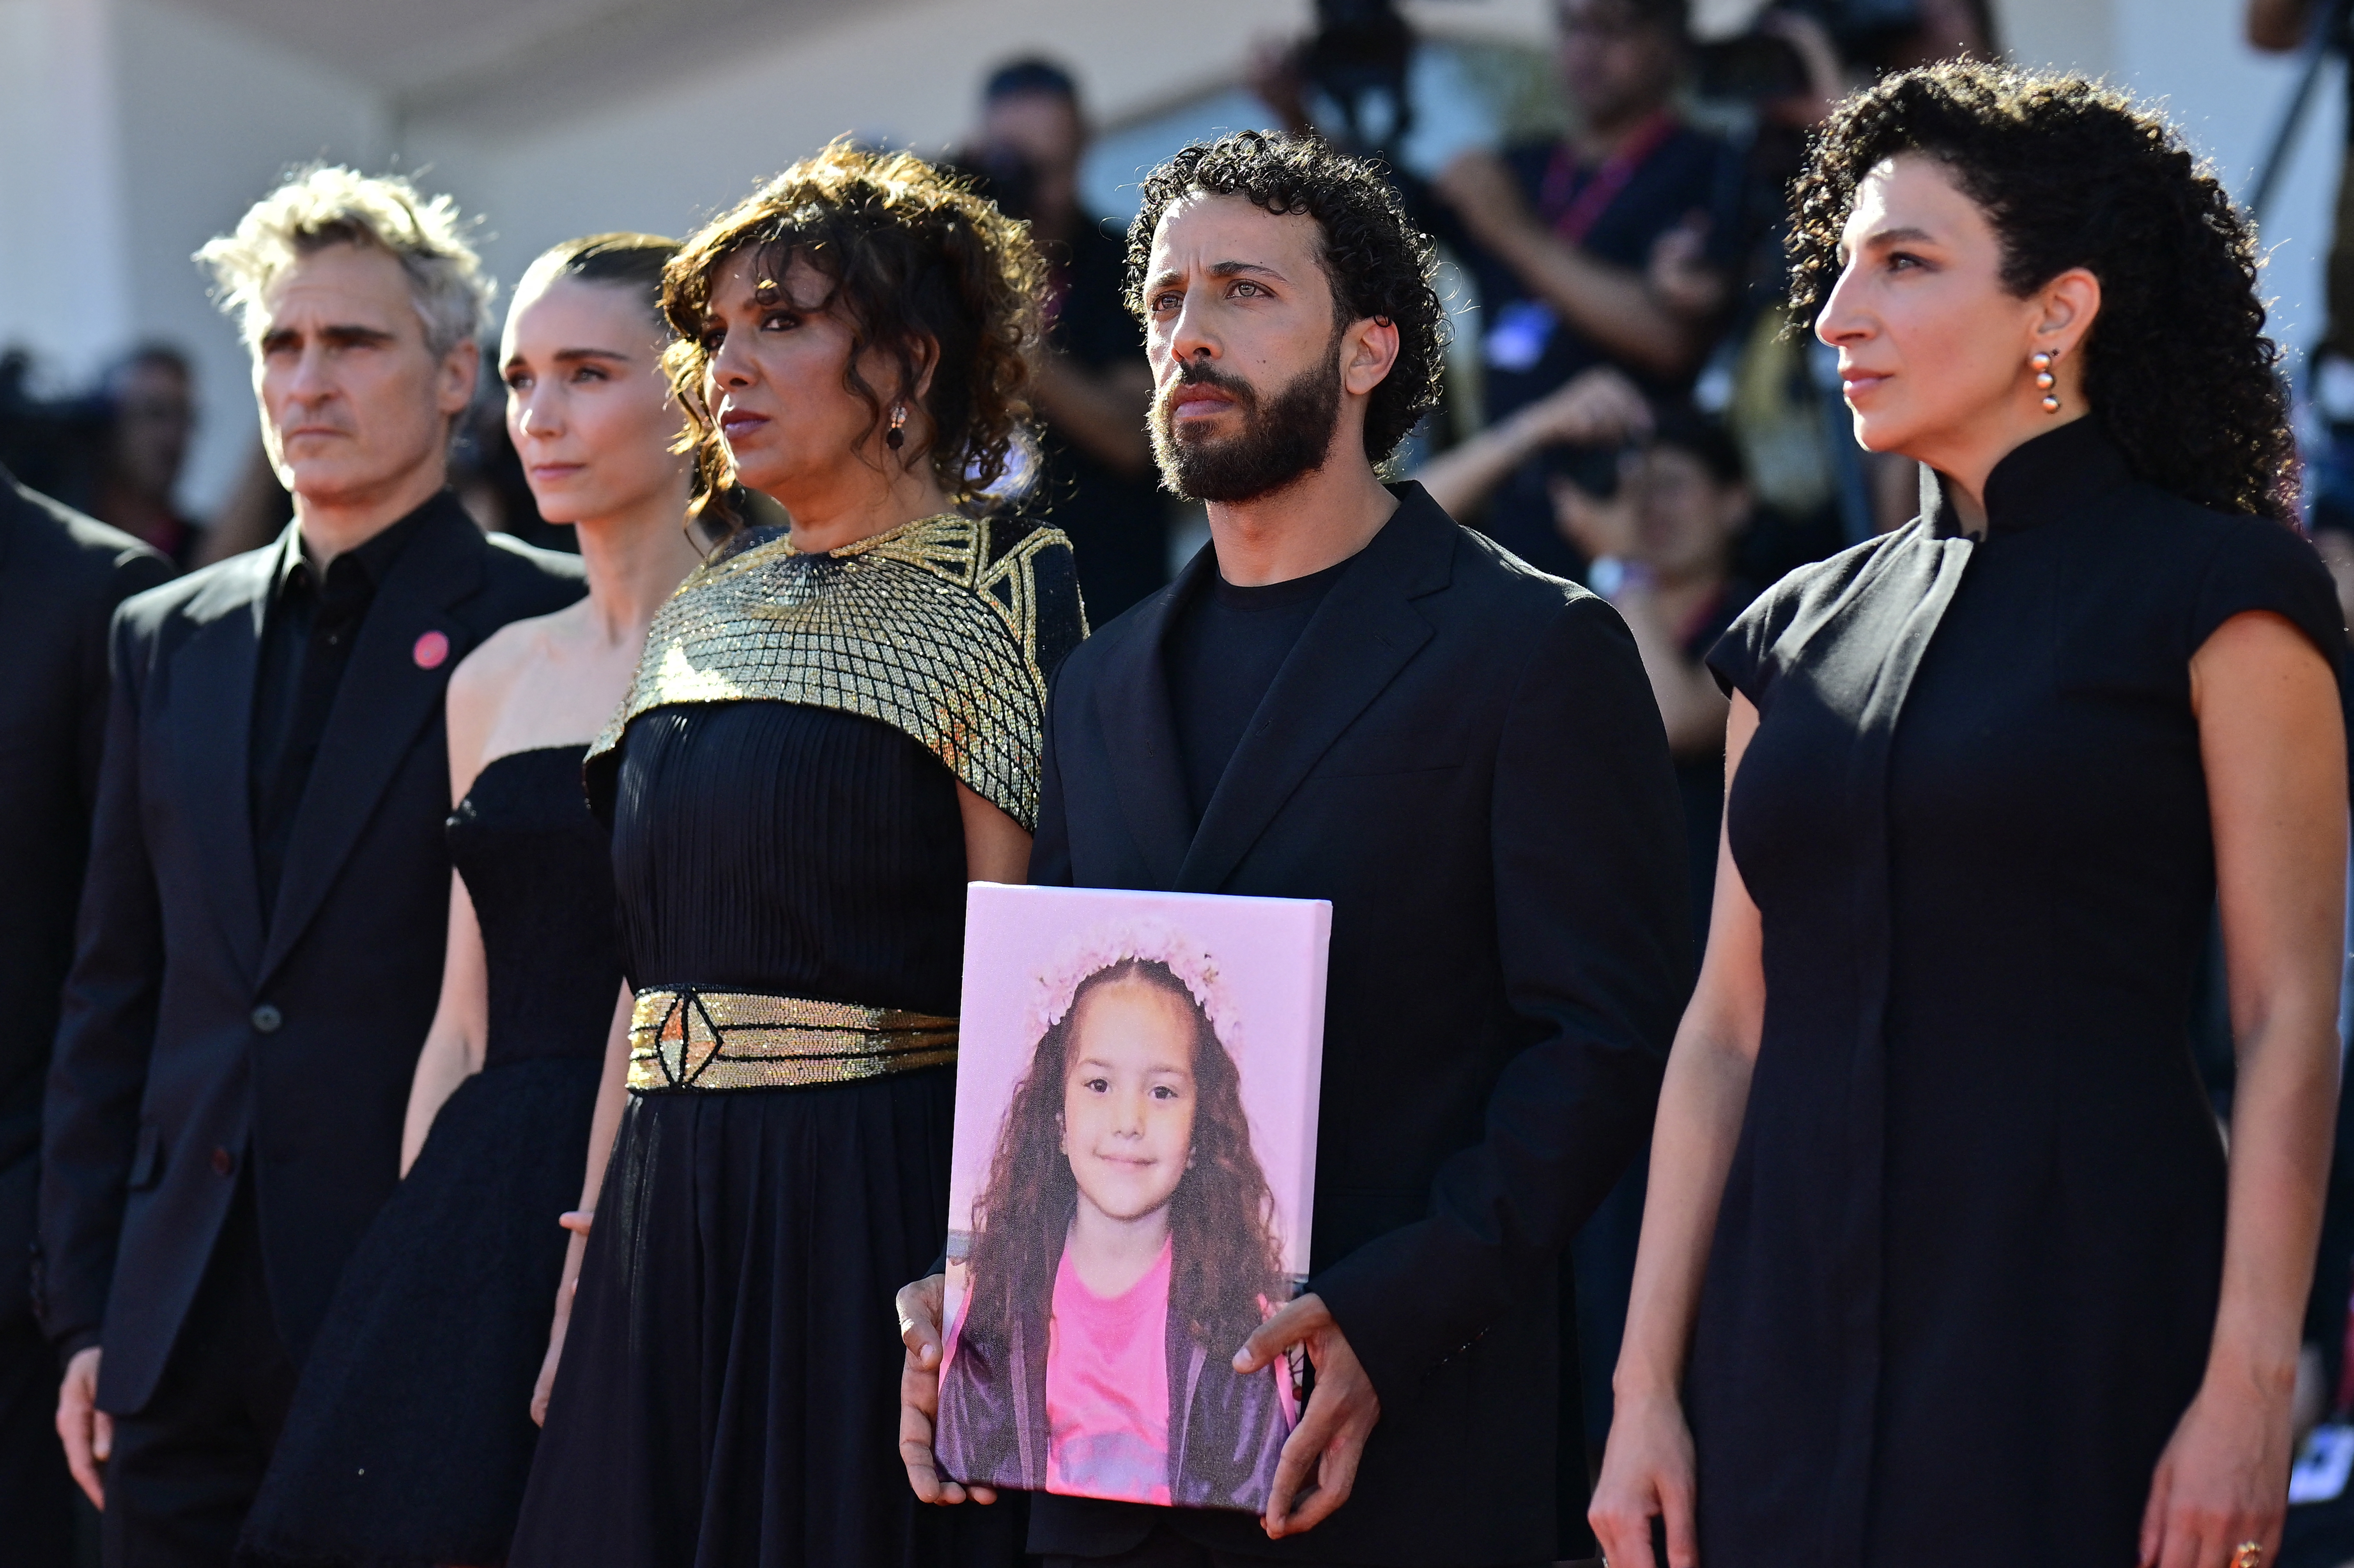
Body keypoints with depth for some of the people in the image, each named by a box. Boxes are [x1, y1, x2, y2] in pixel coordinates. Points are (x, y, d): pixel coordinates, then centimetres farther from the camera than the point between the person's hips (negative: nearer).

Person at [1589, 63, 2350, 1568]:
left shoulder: (2215, 592, -2)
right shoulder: (1806, 628, 14)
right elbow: (1727, 1028, 12)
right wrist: (1647, 1388, 5)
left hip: (2083, 1318, -5)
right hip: (1800, 1332, 5)